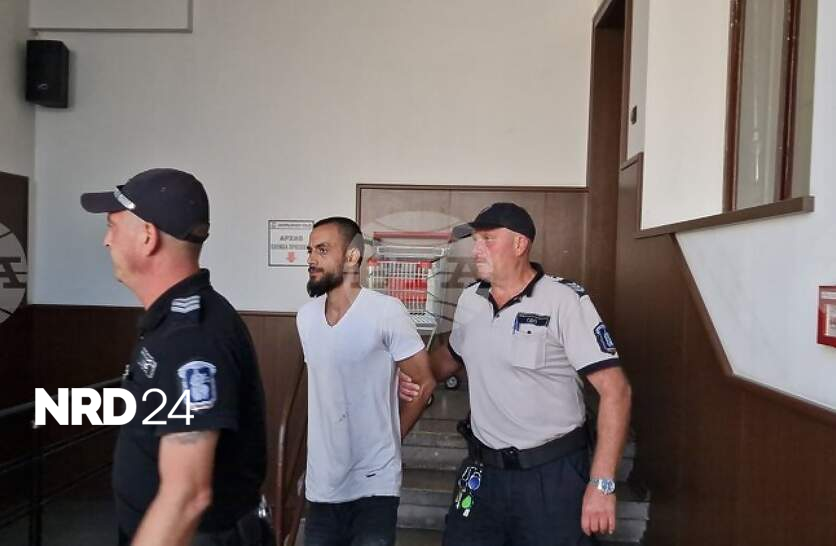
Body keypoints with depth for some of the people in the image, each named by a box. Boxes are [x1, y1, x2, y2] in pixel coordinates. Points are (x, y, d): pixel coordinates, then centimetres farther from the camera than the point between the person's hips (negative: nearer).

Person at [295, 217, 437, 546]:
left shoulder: (386, 311, -16)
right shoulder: (305, 316, 3)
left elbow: (424, 383, -8)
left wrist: (389, 438, 0)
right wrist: (333, 439, 12)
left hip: (374, 486, -5)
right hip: (321, 485, 6)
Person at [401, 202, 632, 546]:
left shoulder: (564, 301, -16)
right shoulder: (470, 299, 2)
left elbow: (615, 389, -17)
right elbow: (452, 353, 21)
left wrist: (602, 483, -20)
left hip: (553, 473, -5)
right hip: (483, 470, 5)